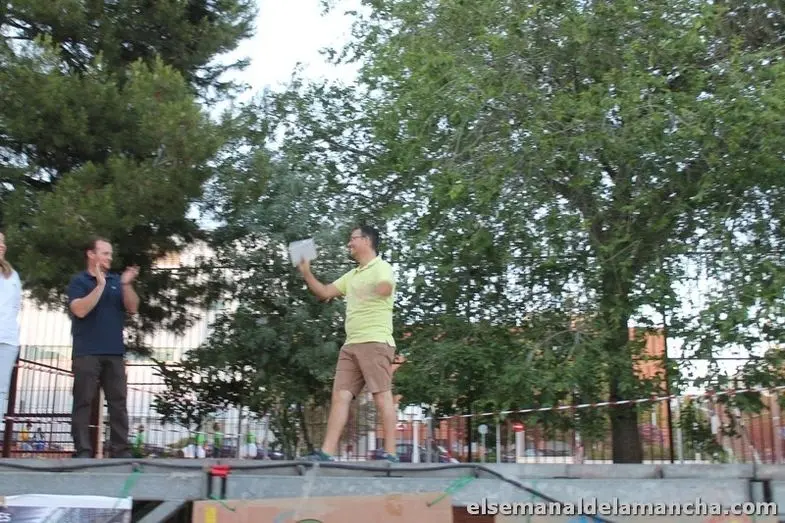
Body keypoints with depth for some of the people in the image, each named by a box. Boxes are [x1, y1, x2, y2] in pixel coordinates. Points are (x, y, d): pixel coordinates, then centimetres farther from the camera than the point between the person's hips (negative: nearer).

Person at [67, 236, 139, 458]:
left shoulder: (116, 281, 15)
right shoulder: (79, 281, 3)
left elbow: (133, 308, 6)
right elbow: (80, 310, -12)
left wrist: (127, 285, -7)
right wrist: (100, 285, -13)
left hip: (114, 352, 4)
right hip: (87, 353, -4)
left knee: (118, 402, 1)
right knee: (84, 402, -4)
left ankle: (121, 449, 2)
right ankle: (82, 451, -3)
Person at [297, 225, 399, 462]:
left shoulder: (382, 267, -2)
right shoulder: (352, 275, 25)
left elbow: (384, 289, -24)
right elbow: (324, 292, 27)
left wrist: (370, 293, -45)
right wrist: (306, 273, 15)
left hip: (375, 342, -8)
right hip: (351, 344, 8)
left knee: (382, 396, -8)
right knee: (340, 396, 1)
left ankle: (390, 453, -6)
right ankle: (327, 452, -1)